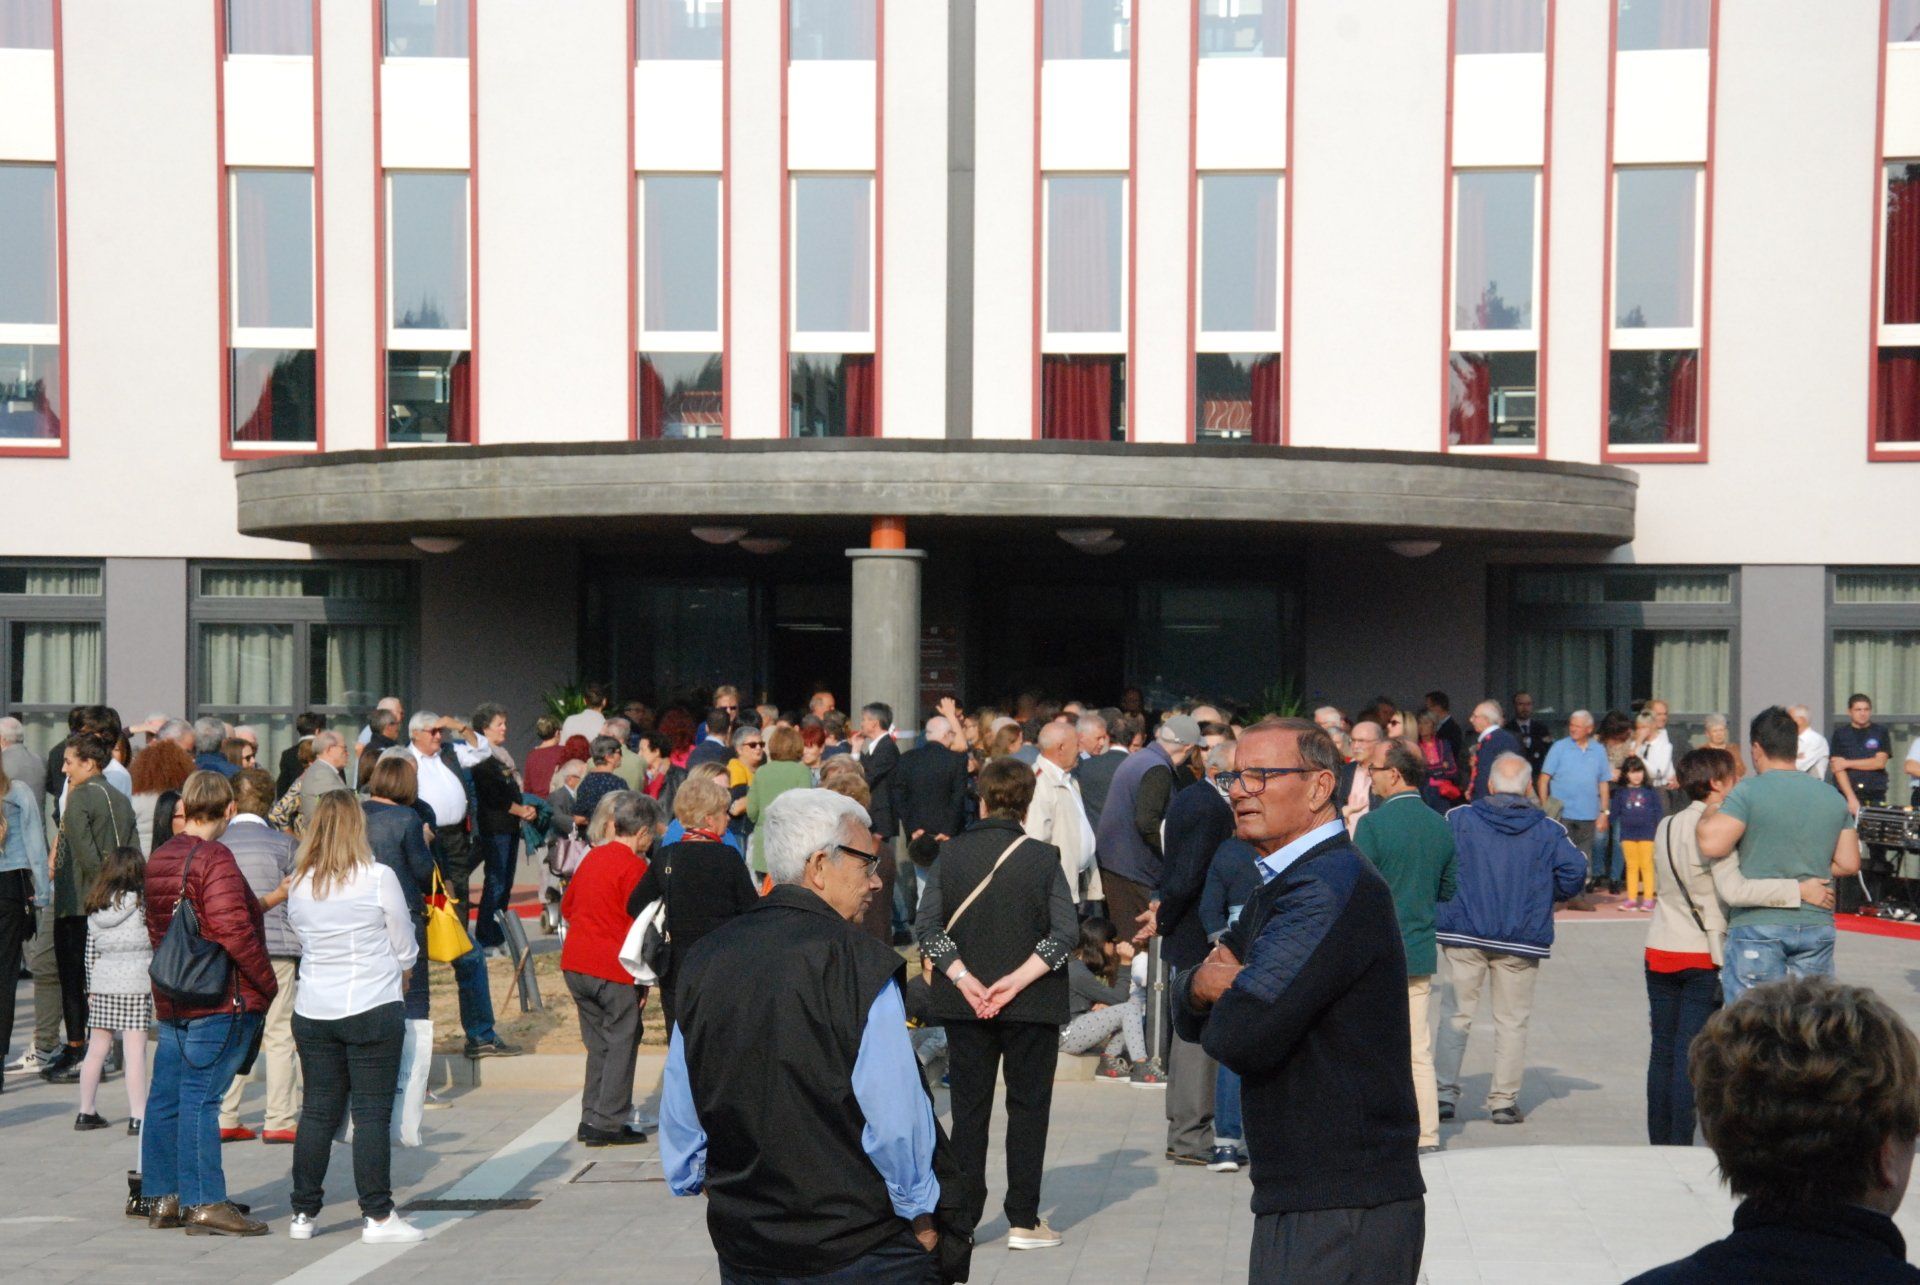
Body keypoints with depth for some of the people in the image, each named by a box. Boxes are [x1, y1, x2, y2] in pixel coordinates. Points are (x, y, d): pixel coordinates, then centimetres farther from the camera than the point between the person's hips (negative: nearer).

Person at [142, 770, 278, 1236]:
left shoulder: (158, 858, 12)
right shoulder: (215, 859, -14)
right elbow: (232, 929, -22)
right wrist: (268, 982, -12)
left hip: (170, 1000, 8)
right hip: (221, 1003, -8)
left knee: (166, 1097, 11)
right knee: (201, 1097, -7)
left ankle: (164, 1198, 18)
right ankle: (204, 1203, -4)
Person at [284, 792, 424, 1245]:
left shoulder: (299, 884, 3)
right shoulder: (378, 878, -9)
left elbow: (301, 938, 12)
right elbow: (406, 951, -1)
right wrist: (393, 970, 20)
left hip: (312, 1013, 4)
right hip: (373, 1009, -4)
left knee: (317, 1112, 12)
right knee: (372, 1113, 0)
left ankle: (303, 1214, 18)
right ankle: (377, 1216, 2)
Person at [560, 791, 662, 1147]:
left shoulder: (593, 857, 11)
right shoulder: (634, 866, -12)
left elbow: (567, 906, 21)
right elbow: (638, 924, -14)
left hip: (575, 963, 8)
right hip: (613, 969, -8)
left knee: (598, 1043, 16)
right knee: (622, 1042, 2)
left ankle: (591, 1118, 18)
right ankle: (608, 1124, 2)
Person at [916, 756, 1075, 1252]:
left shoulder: (951, 854, -1)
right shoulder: (1042, 857, -7)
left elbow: (929, 926, -5)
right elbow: (1065, 933, -13)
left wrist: (964, 979, -9)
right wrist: (1016, 980, -14)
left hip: (964, 1004, 2)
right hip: (1031, 1006, -2)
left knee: (969, 1108, 10)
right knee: (1028, 1107, 7)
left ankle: (961, 1216, 11)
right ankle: (1023, 1222, 8)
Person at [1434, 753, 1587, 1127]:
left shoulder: (1458, 820, -1)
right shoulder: (1549, 830, 0)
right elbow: (1575, 873, -5)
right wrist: (1544, 895, 13)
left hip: (1464, 933, 0)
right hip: (1521, 941, 0)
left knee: (1456, 1014, 9)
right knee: (1512, 1021, 9)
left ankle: (1445, 1092, 6)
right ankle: (1504, 1101, 11)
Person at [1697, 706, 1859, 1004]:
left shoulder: (1748, 792, -10)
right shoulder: (1834, 798, 9)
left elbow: (1712, 845, -19)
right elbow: (1849, 864, 9)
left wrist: (1709, 813, 0)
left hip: (1758, 925, -5)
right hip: (1817, 927, 5)